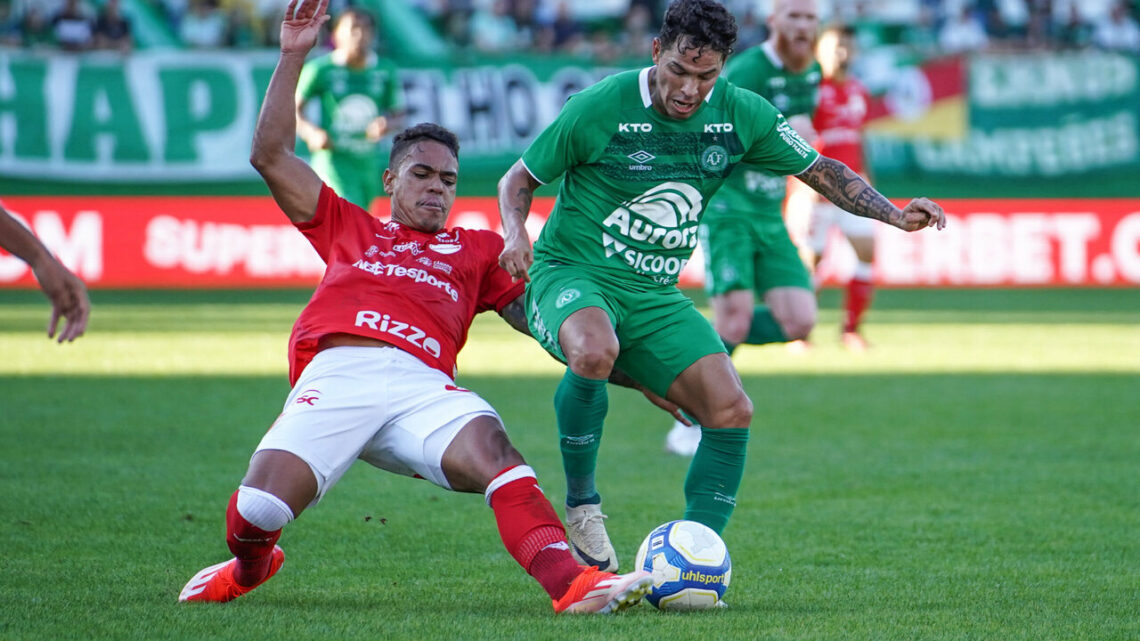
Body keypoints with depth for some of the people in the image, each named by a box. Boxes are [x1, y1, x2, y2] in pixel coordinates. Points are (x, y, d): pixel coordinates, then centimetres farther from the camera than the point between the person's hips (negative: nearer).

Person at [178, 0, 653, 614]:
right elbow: (270, 156, 27)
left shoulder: (476, 249, 34)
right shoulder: (348, 228, 32)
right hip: (336, 373, 0)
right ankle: (249, 567, 19)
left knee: (491, 448, -33)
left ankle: (572, 584, -50)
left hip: (422, 384, 0)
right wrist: (292, 58, 23)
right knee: (254, 512, -19)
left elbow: (534, 312, 28)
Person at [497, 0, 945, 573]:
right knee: (594, 352, -39)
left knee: (731, 412, -13)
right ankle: (580, 503, -16)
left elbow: (821, 171, 8)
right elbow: (519, 179, 0)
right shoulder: (599, 108, -14)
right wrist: (515, 233, -21)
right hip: (571, 273, -5)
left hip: (655, 295, 5)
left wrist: (894, 215, -7)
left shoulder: (741, 115, -3)